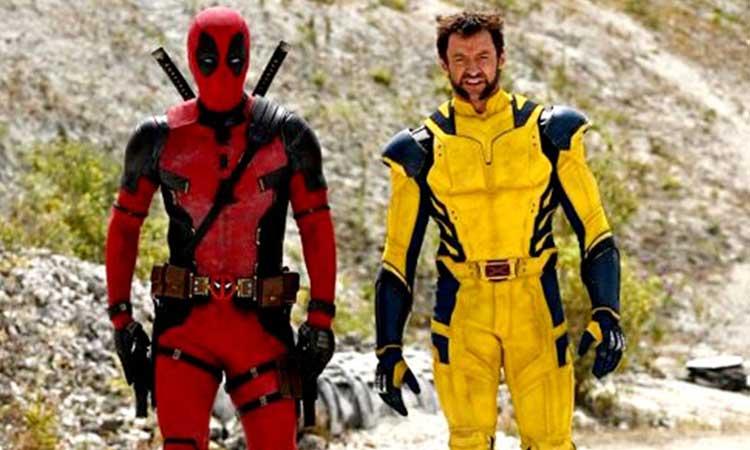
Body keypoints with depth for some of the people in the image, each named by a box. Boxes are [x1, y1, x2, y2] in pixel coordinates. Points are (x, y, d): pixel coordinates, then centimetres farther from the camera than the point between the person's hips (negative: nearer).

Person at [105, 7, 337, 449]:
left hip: (262, 322, 0)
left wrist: (321, 317, -1)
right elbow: (124, 227, 13)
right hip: (184, 322, 0)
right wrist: (121, 314, 7)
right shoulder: (160, 139, 5)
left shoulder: (287, 135, 3)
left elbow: (317, 229, 6)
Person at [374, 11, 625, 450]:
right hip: (463, 314, 0)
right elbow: (399, 257, 9)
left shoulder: (548, 131, 5)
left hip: (535, 310, 0)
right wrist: (389, 349, 5)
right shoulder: (423, 149, 6)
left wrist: (607, 314, -7)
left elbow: (594, 230, 4)